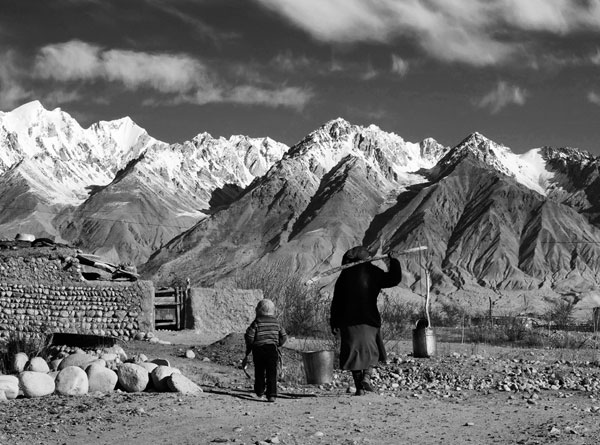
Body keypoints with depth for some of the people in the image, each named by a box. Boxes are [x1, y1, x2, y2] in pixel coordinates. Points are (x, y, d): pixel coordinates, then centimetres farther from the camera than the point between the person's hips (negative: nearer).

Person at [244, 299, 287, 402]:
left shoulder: (257, 322, -7)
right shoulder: (276, 322, 5)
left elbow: (249, 336, -11)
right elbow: (284, 337, 8)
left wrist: (249, 347, 4)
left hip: (259, 350, -1)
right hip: (272, 349, 1)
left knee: (259, 371, 17)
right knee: (272, 373, -2)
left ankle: (259, 391, 32)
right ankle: (272, 395, -14)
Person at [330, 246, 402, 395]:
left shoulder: (345, 274, 5)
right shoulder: (372, 272, 1)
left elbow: (336, 301, 3)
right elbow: (393, 279, 4)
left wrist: (334, 323, 6)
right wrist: (393, 262, 16)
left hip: (348, 320, 1)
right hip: (369, 319, -1)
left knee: (354, 351, 7)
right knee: (371, 350, 14)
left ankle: (359, 386, 5)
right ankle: (366, 376, -8)